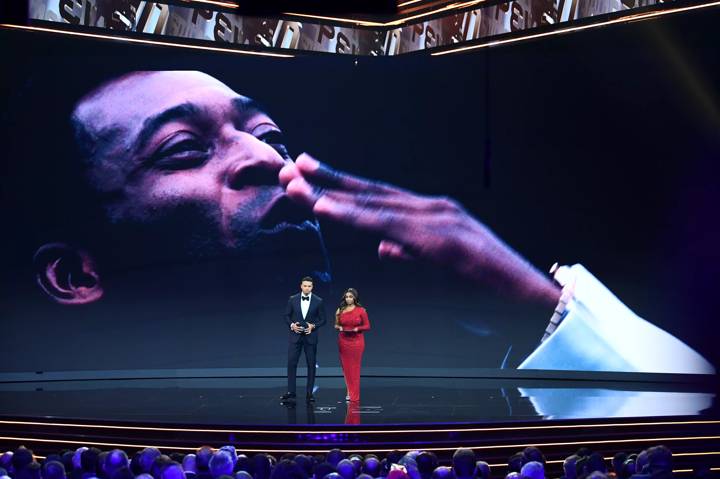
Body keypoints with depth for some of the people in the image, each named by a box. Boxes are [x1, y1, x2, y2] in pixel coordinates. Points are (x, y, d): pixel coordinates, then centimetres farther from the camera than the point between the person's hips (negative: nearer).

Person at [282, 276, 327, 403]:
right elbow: (287, 316, 7)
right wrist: (291, 325, -11)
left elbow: (323, 319, 2)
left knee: (311, 365, 4)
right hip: (295, 335, 0)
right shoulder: (293, 299, 1)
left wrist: (313, 326, -14)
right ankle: (291, 392, 2)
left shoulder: (318, 301, -3)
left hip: (310, 336, 0)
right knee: (291, 363, -4)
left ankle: (309, 393, 12)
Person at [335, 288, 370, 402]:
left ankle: (354, 395, 8)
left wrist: (357, 329, -17)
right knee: (345, 367, 5)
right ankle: (349, 391, 22)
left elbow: (367, 326, -1)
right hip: (343, 341, 3)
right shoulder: (340, 310, 5)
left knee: (355, 367, 0)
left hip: (357, 341, -3)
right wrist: (339, 328, -9)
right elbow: (336, 325, 13)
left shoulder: (361, 310, -4)